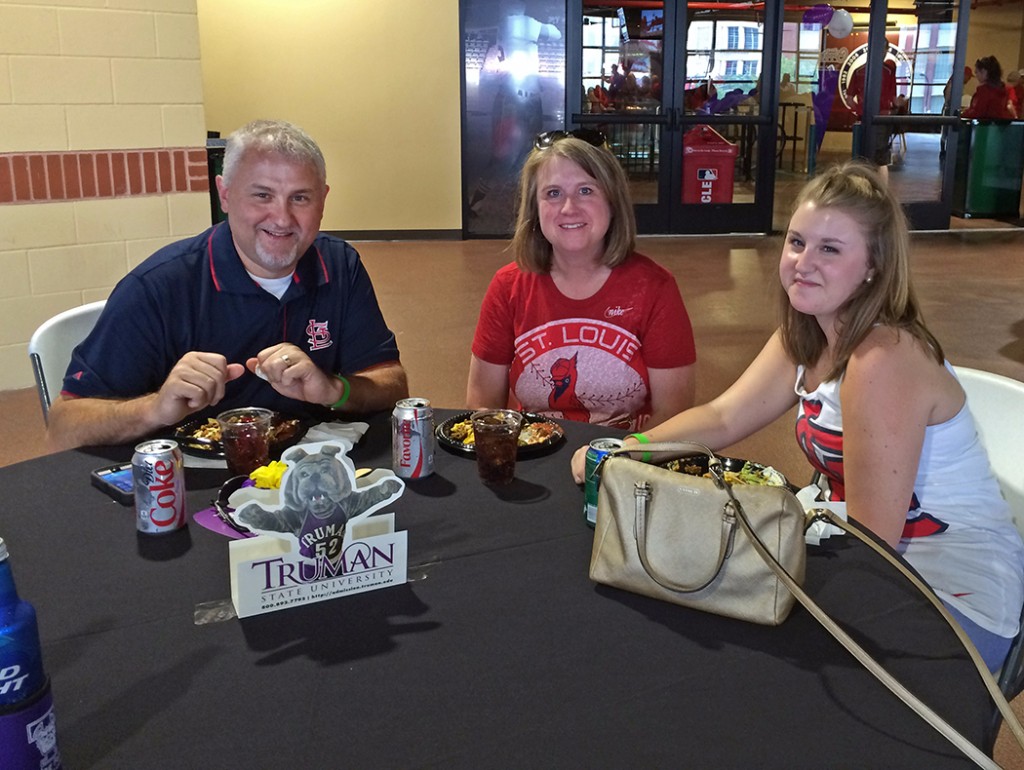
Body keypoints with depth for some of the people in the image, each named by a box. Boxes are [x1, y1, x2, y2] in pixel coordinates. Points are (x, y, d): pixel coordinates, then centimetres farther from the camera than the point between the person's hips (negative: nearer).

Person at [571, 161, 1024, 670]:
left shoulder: (884, 360, -26)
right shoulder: (805, 339, 1)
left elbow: (872, 538, -24)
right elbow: (725, 417, -1)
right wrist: (626, 450, -16)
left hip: (958, 595, -8)